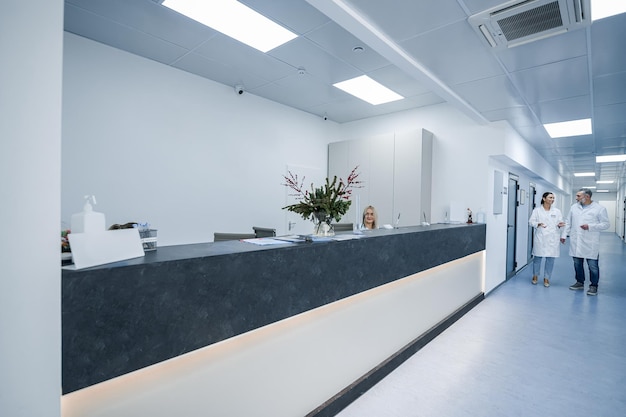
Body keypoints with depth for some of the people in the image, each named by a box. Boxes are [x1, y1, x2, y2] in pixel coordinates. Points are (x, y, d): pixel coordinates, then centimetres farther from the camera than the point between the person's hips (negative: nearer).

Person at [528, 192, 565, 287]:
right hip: (540, 237, -2)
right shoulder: (537, 210, 1)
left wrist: (560, 225, -14)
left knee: (550, 259, 4)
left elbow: (560, 222, 8)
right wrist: (538, 224, -22)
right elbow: (531, 221, -3)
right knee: (538, 257, 5)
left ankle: (546, 278, 18)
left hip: (552, 238, 2)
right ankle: (535, 276, 23)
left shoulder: (557, 211, 9)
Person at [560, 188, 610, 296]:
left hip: (590, 244, -4)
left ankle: (593, 286, 15)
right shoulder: (574, 207, 10)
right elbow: (568, 223, 13)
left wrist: (590, 226, -18)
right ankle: (580, 282, 25)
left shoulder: (600, 209, -2)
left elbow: (605, 224, -4)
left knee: (593, 266, 2)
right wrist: (564, 235, 9)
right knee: (577, 264, 12)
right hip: (575, 242, 4)